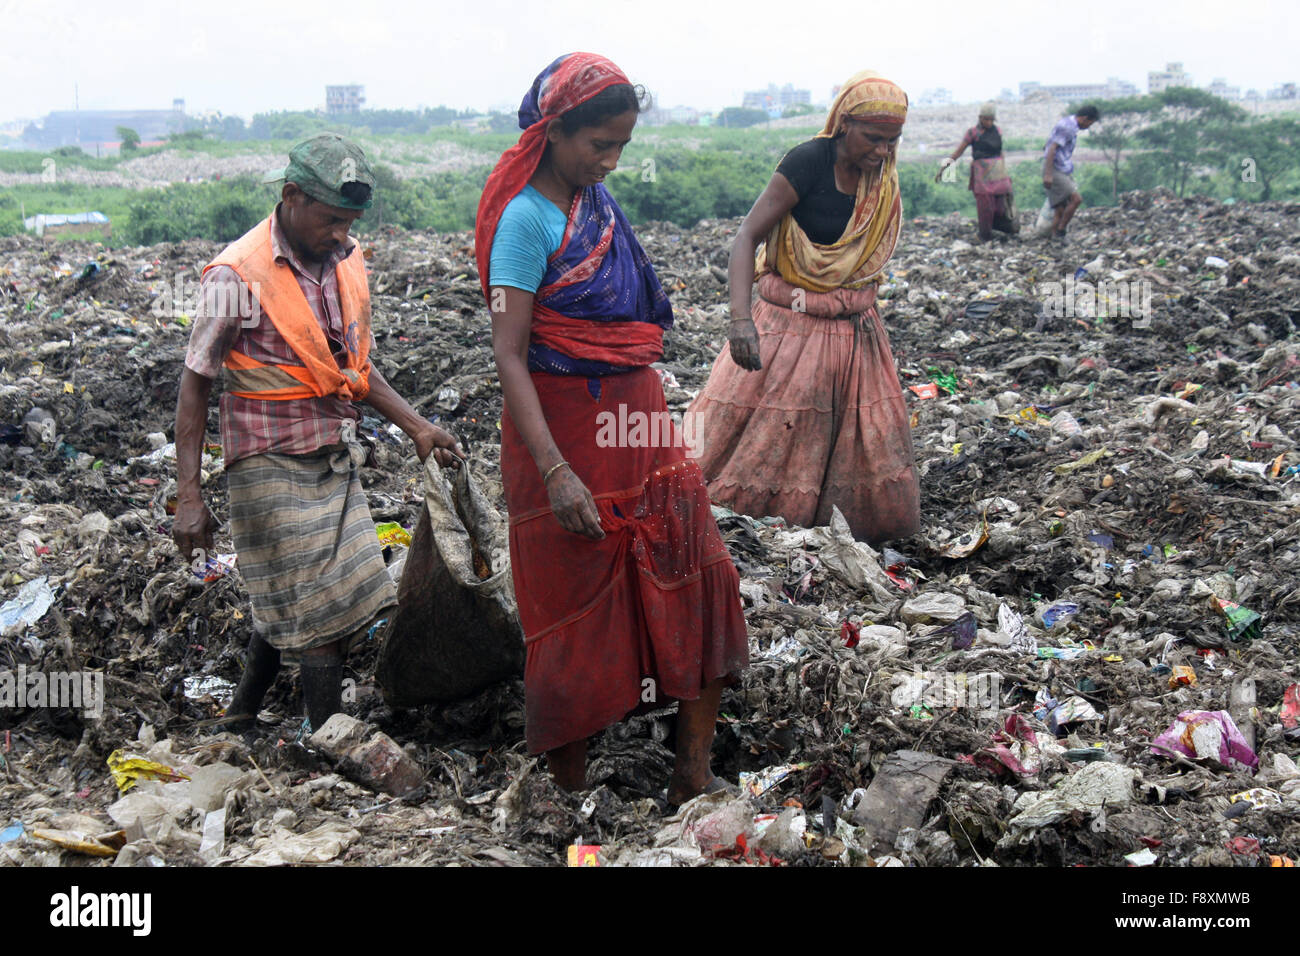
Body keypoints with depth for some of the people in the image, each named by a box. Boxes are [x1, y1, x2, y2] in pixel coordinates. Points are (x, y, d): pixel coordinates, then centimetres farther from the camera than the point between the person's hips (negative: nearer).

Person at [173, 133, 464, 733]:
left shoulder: (346, 263, 6)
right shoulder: (238, 275, -15)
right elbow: (195, 384, -11)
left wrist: (415, 426, 5)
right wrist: (188, 498, -14)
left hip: (335, 459, 7)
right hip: (271, 464, -7)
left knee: (289, 599, 13)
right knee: (318, 611, -4)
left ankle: (241, 719, 32)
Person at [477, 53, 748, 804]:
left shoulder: (600, 198, 8)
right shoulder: (528, 217, -16)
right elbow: (509, 355, -20)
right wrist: (555, 471, -27)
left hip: (638, 419, 8)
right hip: (568, 429, -8)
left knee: (702, 579, 5)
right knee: (579, 611, 4)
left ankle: (694, 776, 15)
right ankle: (572, 790, 22)